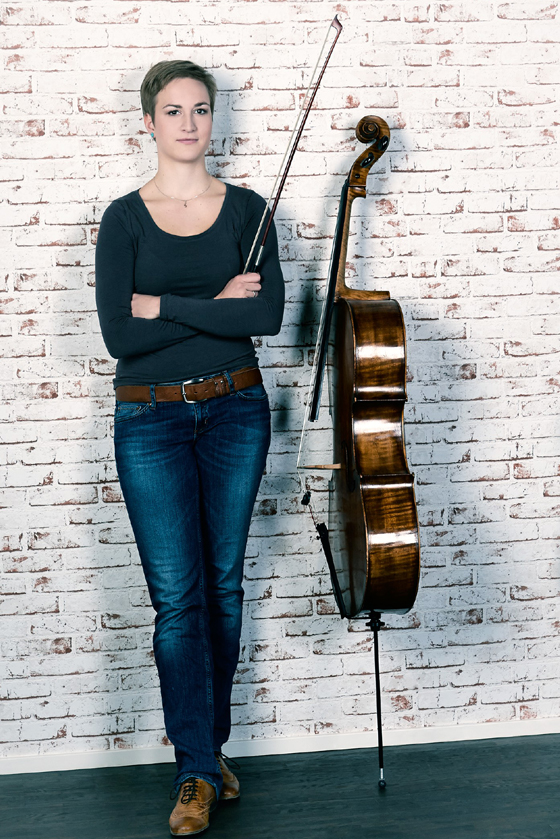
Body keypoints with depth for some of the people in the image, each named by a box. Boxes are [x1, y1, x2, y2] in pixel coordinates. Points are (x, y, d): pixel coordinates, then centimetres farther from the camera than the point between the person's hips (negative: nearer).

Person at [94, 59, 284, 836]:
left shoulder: (246, 208, 3)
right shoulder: (125, 218, -1)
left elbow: (268, 313, -11)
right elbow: (119, 334, -12)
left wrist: (163, 305, -13)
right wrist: (217, 306, -12)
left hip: (235, 412, 2)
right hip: (151, 419, -2)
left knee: (224, 584, 9)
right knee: (178, 595, -3)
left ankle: (209, 745, 24)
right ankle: (197, 769, 6)